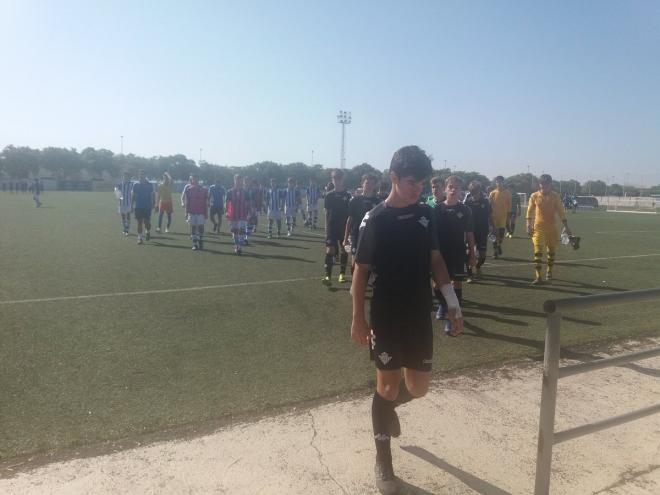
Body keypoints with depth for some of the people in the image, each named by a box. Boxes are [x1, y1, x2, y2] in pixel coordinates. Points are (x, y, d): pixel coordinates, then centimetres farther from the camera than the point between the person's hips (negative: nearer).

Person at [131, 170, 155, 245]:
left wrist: (153, 204, -3)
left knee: (147, 222, -1)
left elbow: (153, 195, 5)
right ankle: (140, 238, 4)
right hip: (138, 207, 1)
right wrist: (132, 205, 6)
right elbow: (133, 196, 9)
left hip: (147, 207, -1)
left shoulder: (150, 185, 1)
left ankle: (148, 232, 29)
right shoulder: (135, 185, 4)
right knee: (139, 222, 0)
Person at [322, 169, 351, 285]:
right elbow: (327, 213, 5)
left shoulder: (348, 195, -1)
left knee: (343, 250, 8)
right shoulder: (329, 195, 2)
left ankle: (342, 273, 21)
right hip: (332, 228, 0)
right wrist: (326, 228, 2)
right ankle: (327, 275, -11)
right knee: (330, 251, -8)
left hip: (344, 227, 0)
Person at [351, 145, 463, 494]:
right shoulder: (375, 220, -12)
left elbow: (435, 260, 9)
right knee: (387, 385, 6)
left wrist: (452, 302, 3)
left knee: (418, 387, 12)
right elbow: (360, 270, -7)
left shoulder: (425, 214, 2)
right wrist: (358, 318, -7)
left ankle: (391, 403, 47)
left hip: (420, 316, 4)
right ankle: (383, 461, 24)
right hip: (386, 317, -4)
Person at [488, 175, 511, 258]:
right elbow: (489, 205, 1)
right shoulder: (492, 193, 0)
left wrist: (508, 215, 1)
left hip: (503, 216, 1)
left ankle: (499, 246, 34)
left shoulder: (507, 193, 1)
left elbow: (509, 204, 4)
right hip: (494, 216, -1)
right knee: (495, 234, 0)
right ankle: (495, 251, 6)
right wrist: (490, 216, -4)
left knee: (501, 233, 6)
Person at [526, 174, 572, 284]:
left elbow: (561, 212, 0)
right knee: (538, 251, -10)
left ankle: (549, 271, 32)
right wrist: (529, 225, -6)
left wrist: (565, 226, -3)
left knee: (551, 250, 12)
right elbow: (530, 211, 2)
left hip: (551, 227, 2)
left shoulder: (555, 196, -2)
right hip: (538, 227, -1)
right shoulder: (534, 196, -2)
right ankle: (538, 276, -9)